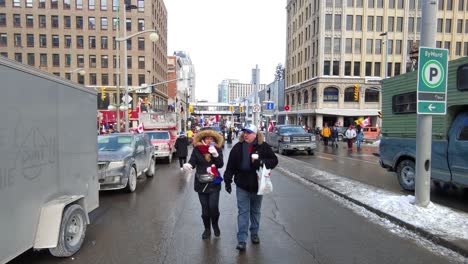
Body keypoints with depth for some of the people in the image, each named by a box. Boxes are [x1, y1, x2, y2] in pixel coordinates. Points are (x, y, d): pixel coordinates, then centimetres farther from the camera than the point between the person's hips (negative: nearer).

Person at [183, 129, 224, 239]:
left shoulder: (217, 150, -3)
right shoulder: (197, 149, -3)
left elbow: (220, 165, -11)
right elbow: (193, 161, -9)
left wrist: (216, 155, -27)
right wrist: (188, 165, -32)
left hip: (214, 183, -1)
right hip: (201, 183, 1)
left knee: (213, 207, -5)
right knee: (205, 208, 10)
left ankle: (215, 225, 25)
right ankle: (207, 229, 30)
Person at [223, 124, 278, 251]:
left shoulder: (263, 146, -6)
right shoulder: (238, 147, -5)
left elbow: (274, 160, -4)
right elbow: (230, 165, -2)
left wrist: (262, 161, -22)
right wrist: (227, 181, -4)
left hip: (257, 185, 1)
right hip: (242, 185, -1)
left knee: (255, 211, 17)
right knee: (243, 212, 0)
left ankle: (254, 234, 35)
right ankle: (241, 240, 5)